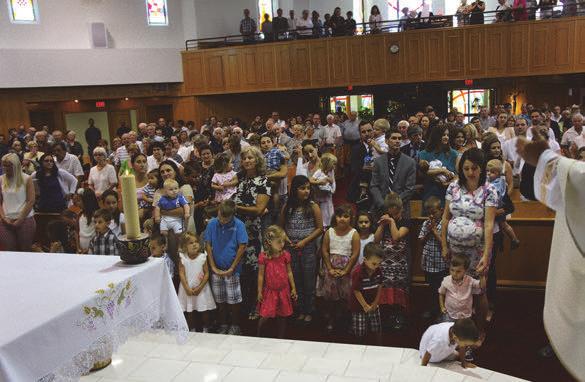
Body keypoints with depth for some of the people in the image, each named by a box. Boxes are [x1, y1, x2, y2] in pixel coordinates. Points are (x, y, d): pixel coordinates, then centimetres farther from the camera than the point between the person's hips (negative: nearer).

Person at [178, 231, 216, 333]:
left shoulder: (202, 257, -9)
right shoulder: (182, 258, -7)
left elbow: (206, 273, -7)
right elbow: (181, 274, -9)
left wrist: (200, 287, -14)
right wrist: (187, 288, -15)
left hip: (201, 288, 0)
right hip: (187, 288, 0)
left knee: (204, 310, 8)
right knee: (189, 311, 9)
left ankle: (206, 329, 24)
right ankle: (192, 330, 25)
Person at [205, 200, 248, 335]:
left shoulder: (239, 225, -12)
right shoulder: (212, 223, -5)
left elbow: (242, 247, -10)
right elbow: (208, 245, 0)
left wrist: (232, 268, -10)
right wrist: (213, 267, -3)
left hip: (232, 270, -3)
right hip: (216, 269, 3)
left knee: (233, 300, 5)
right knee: (219, 300, 13)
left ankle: (235, 326, 22)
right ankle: (223, 325, 28)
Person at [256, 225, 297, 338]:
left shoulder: (285, 255, -5)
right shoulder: (264, 257, -13)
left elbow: (289, 272, 4)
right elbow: (261, 275, -5)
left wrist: (293, 288, 7)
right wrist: (260, 292, -2)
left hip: (283, 290, 2)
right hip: (269, 291, -2)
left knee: (282, 316, 10)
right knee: (265, 316, 0)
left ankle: (281, 338, 27)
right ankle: (258, 335, 26)